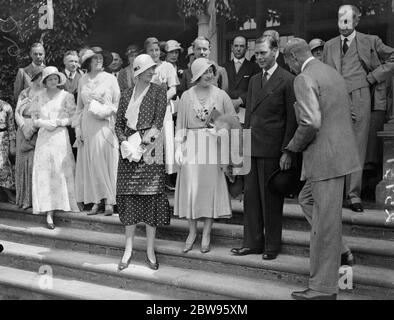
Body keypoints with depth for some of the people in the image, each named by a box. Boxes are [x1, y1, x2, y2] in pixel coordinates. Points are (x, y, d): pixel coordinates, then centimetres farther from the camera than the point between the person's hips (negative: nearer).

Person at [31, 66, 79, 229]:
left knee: (63, 172, -7)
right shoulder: (38, 97, 12)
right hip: (43, 138, 2)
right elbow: (34, 120, 11)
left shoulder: (66, 96, 5)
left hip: (61, 137, -2)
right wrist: (44, 123, -8)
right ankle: (49, 214, -4)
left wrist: (58, 122, -12)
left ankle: (72, 205, 1)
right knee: (45, 174, -4)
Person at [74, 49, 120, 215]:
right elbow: (79, 106, 15)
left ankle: (109, 202, -2)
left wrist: (108, 110, -12)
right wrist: (77, 126, 8)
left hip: (105, 125, -3)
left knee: (106, 162, -6)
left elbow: (118, 102, 6)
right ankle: (95, 202, 4)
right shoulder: (83, 80, 12)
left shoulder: (110, 79, 5)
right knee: (90, 163, 0)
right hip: (87, 125, 3)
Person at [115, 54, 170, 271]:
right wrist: (125, 143, -6)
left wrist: (143, 144, -15)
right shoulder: (126, 94, 13)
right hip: (129, 149, 3)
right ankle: (129, 249, 12)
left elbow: (158, 121, -7)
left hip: (150, 148, -3)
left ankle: (150, 250, 6)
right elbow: (118, 124, 12)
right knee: (129, 198, 3)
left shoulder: (158, 91, 3)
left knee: (151, 197, -3)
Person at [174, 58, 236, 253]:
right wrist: (178, 147, -1)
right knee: (190, 188, -1)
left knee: (211, 186, -1)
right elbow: (180, 124, 8)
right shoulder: (187, 96, 5)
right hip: (191, 145, 1)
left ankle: (206, 235, 10)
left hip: (213, 145, -1)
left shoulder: (221, 95, 3)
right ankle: (192, 232, 14)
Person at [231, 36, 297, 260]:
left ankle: (272, 246, 16)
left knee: (271, 199, 3)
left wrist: (287, 151, -14)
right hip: (252, 149, 7)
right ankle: (252, 243, 20)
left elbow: (292, 119, -9)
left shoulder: (287, 80, -6)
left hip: (273, 150, -6)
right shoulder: (254, 81, 16)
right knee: (251, 197, 10)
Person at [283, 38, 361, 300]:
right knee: (307, 199, 25)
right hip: (340, 153, 10)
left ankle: (323, 288, 8)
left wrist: (294, 146, -8)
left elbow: (311, 122, -26)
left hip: (325, 158, -10)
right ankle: (337, 250, 25)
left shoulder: (304, 79, -13)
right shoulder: (333, 73, 16)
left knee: (325, 223, -2)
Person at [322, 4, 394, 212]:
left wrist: (373, 76, 0)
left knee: (357, 148, 0)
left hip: (358, 100, -2)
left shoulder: (370, 42, 5)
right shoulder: (329, 46, 13)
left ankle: (354, 195, 7)